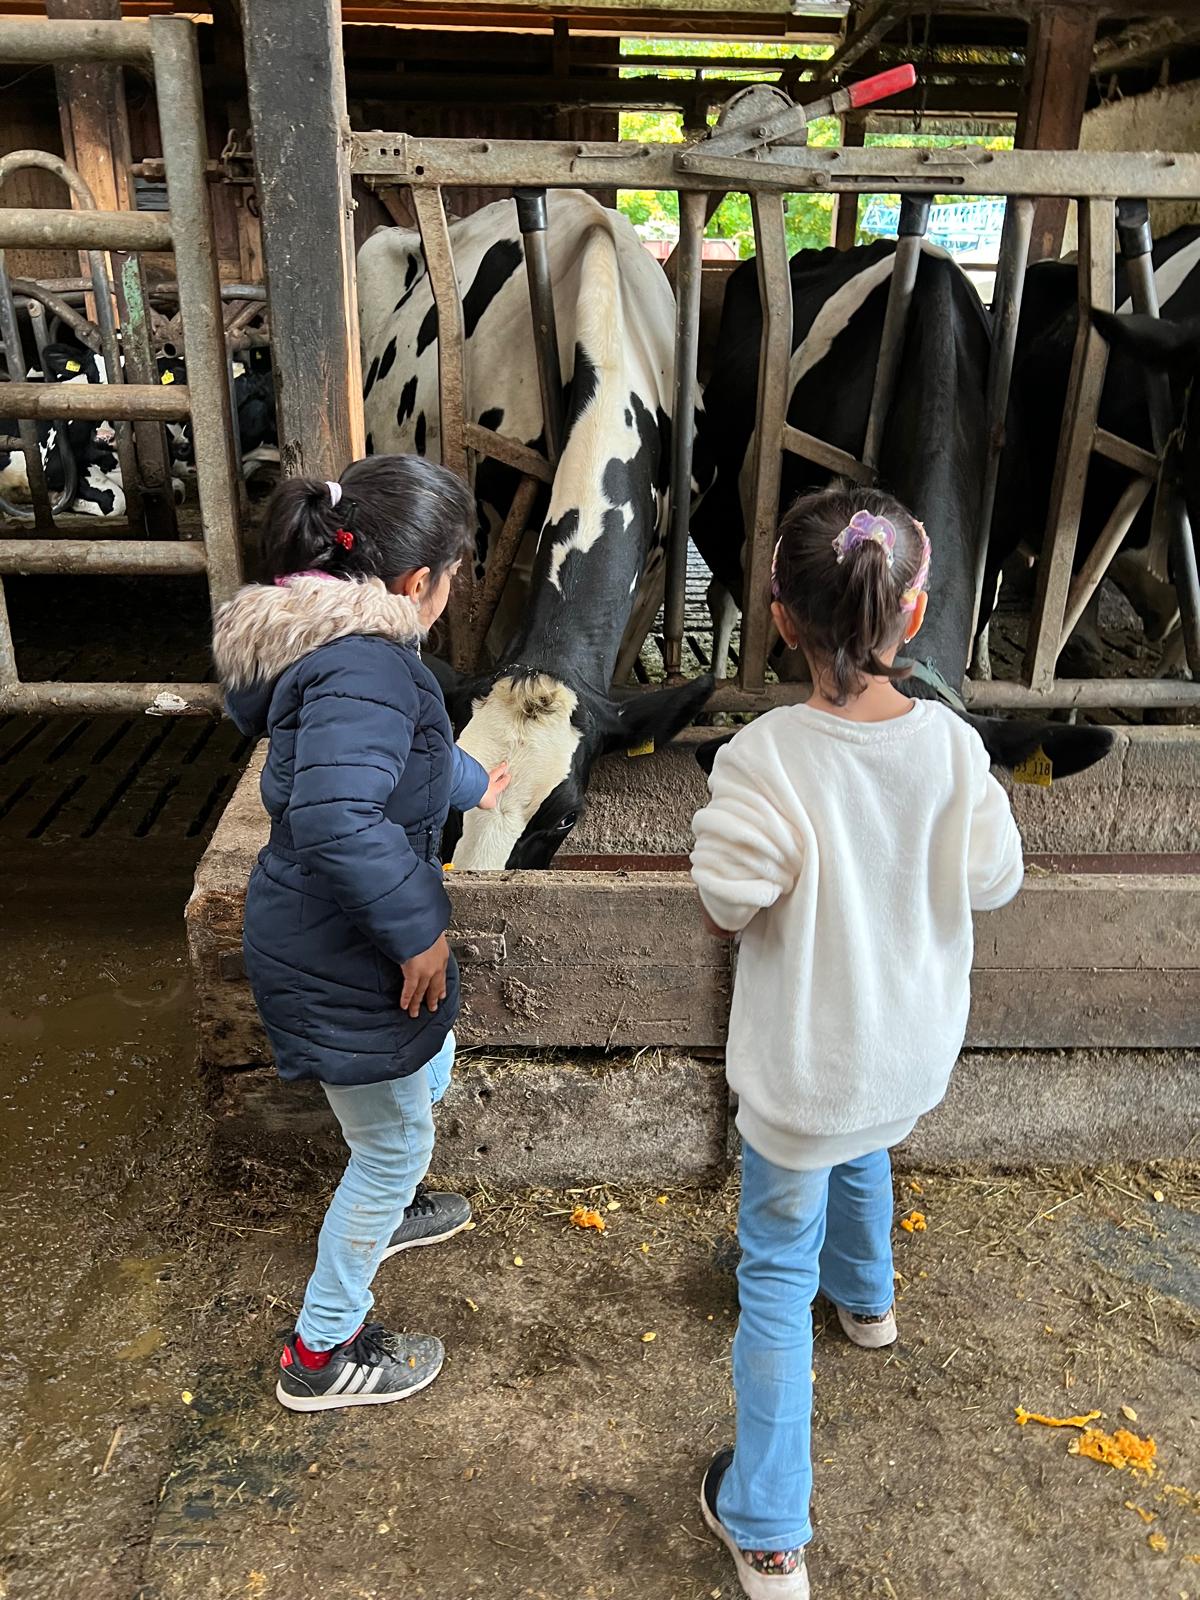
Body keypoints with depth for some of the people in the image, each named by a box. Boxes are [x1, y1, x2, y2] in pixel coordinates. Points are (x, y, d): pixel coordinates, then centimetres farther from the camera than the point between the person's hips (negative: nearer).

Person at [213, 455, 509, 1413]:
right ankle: (322, 1354, 30)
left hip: (342, 936, 10)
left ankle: (380, 1213, 58)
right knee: (398, 1143, 9)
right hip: (337, 962, -10)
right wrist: (419, 929, -29)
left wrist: (471, 784, 40)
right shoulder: (365, 667, -30)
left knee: (430, 1071, 31)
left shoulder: (335, 640, 4)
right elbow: (337, 820, -43)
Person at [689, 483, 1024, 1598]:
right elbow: (992, 881, -3)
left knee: (775, 1270, 13)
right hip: (913, 1050, 5)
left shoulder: (765, 757, -29)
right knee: (862, 1151, 37)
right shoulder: (953, 744, -16)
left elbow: (725, 907, -20)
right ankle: (865, 1296, 66)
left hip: (804, 1066, -4)